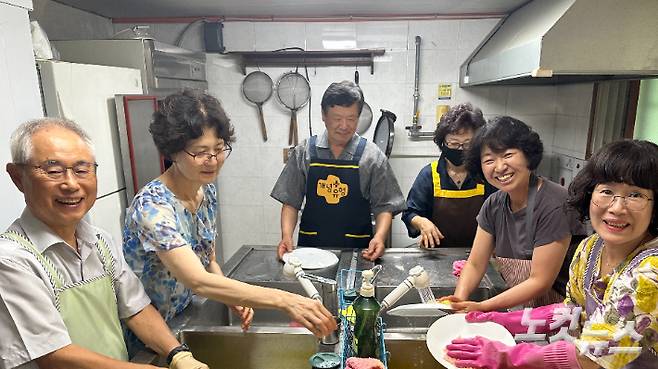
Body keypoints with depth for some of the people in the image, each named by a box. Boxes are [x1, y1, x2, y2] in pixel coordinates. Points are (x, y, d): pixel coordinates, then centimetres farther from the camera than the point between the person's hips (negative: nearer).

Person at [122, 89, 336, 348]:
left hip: (185, 321, 6)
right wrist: (284, 300, -43)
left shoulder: (207, 191, -6)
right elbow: (198, 281, -38)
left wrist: (234, 297, -13)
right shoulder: (152, 205, -28)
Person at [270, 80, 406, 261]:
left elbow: (384, 206, 2)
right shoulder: (304, 152, 3)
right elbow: (291, 201, 6)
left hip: (357, 249, -1)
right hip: (310, 245, 1)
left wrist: (379, 236, -15)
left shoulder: (372, 156, 0)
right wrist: (286, 235, -8)